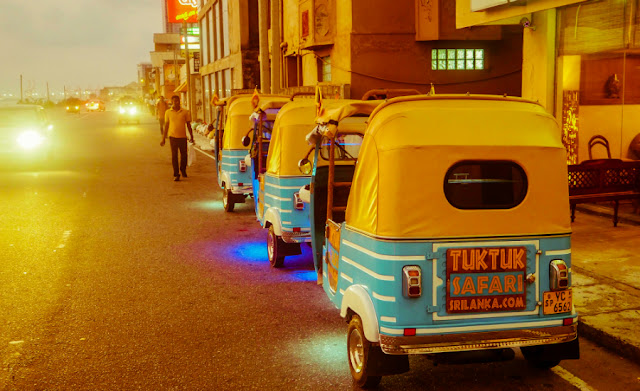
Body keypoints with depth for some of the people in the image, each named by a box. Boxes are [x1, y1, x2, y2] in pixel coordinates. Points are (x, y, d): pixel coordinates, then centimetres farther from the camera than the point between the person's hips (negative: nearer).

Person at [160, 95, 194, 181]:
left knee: (184, 155, 6)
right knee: (174, 156, 0)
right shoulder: (168, 112, 3)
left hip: (183, 136, 0)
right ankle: (176, 174, 5)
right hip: (173, 136, 0)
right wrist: (163, 139, 8)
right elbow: (166, 126, 9)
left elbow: (188, 125, 8)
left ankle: (183, 170, 30)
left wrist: (191, 137, 7)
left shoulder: (185, 112, 2)